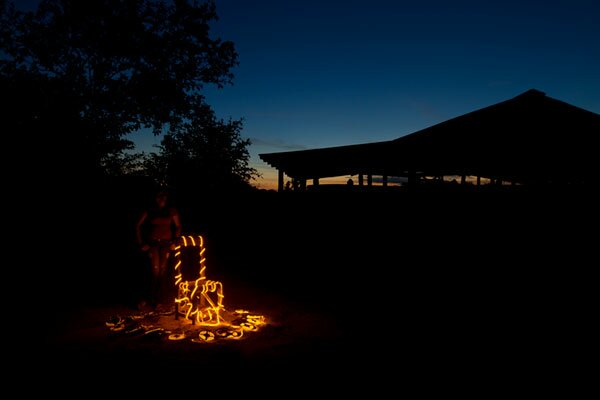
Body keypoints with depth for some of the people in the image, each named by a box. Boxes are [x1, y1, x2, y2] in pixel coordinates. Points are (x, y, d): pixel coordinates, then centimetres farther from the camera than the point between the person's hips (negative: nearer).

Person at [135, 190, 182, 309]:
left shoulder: (172, 211, 5)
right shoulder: (149, 211, 2)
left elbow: (178, 227, 10)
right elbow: (138, 226, 5)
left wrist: (175, 241, -1)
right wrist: (141, 243, 1)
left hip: (166, 243, 1)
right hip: (152, 243, -1)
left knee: (162, 272, 1)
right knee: (155, 271, -9)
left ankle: (157, 300, 11)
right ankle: (149, 299, 8)